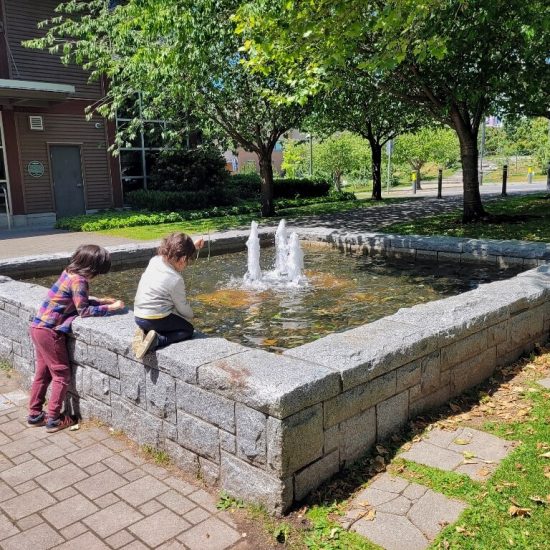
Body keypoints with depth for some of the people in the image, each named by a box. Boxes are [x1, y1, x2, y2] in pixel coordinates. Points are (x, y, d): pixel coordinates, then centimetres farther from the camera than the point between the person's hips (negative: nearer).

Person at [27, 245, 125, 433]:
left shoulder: (69, 272, 7)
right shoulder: (78, 280, -19)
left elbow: (79, 300, 17)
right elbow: (84, 310, -15)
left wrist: (101, 300, 11)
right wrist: (109, 307, -9)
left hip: (38, 327, 9)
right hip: (50, 331, -9)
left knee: (43, 372, 18)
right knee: (61, 374, 4)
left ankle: (34, 415, 26)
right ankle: (54, 420, 10)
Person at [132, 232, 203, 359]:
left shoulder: (155, 260, -2)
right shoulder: (176, 280, -19)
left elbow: (175, 255, 21)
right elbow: (183, 307, -6)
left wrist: (193, 247, 21)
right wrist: (190, 316, 14)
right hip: (156, 319, -8)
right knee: (188, 329, 13)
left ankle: (144, 331, 5)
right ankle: (157, 340, -12)